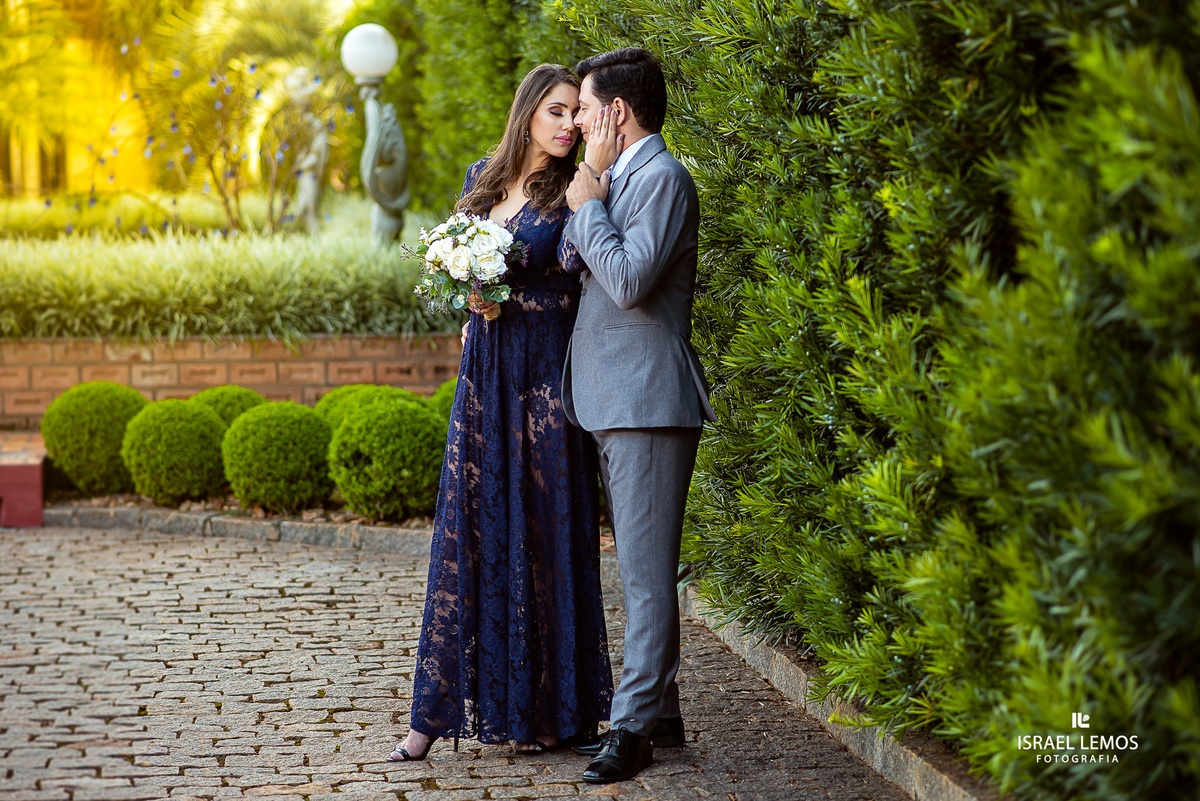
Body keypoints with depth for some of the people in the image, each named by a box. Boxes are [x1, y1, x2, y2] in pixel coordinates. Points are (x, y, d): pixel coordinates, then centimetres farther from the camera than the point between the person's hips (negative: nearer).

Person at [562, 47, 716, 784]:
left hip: (648, 401, -11)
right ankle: (660, 713, 21)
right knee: (639, 566, 14)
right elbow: (582, 269, 21)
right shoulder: (621, 178, 19)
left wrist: (588, 207, -10)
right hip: (615, 400, 11)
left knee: (647, 570, -7)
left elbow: (629, 280, -21)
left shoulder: (662, 178, -12)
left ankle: (635, 725, -5)